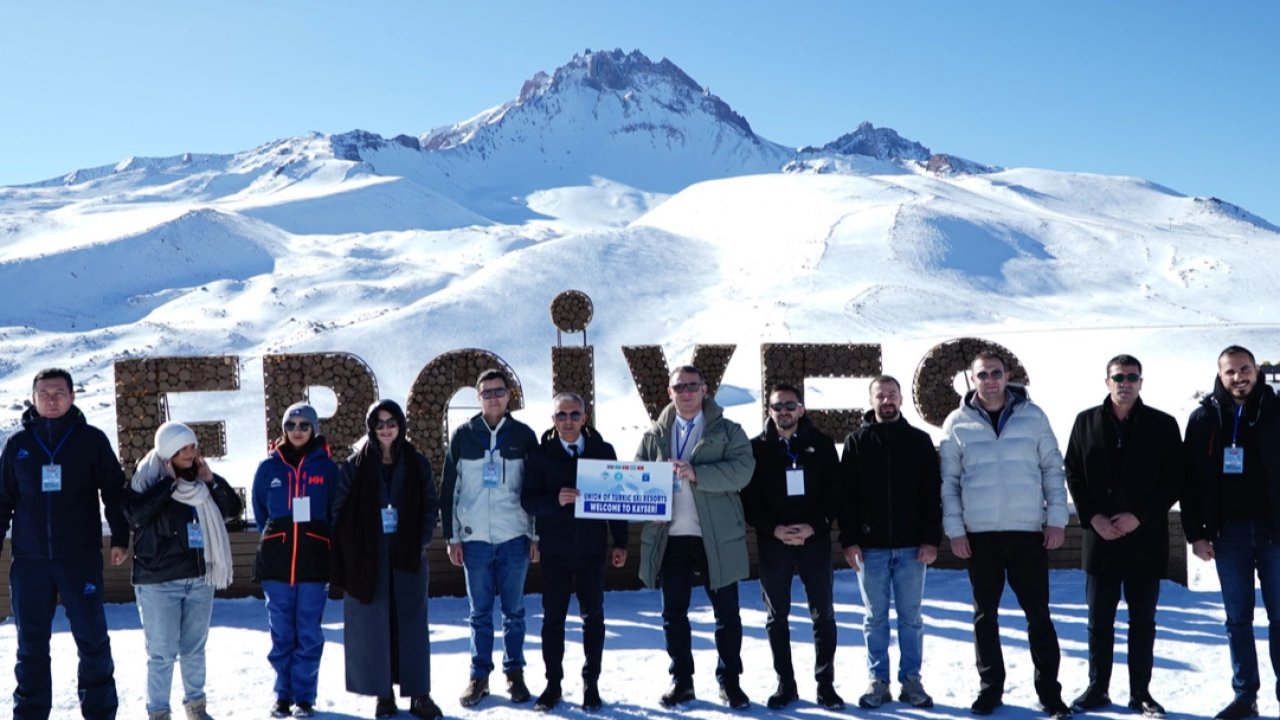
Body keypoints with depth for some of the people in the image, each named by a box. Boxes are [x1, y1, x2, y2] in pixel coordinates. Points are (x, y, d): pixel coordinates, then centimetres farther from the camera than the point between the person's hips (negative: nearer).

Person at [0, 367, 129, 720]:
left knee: (92, 640, 2)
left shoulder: (92, 439, 2)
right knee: (31, 645, 7)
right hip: (29, 560, 2)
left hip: (81, 557, -2)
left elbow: (113, 491, 4)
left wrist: (120, 537, -2)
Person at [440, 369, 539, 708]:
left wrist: (536, 535, 2)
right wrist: (452, 537, 2)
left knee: (514, 610, 6)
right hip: (475, 537, 0)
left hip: (514, 537, 0)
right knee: (480, 612, 5)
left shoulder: (524, 435, 4)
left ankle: (515, 673, 16)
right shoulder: (463, 436, 4)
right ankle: (479, 675, 12)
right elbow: (449, 489, 6)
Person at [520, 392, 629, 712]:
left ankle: (591, 683, 15)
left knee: (593, 616, 5)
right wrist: (556, 500, -24)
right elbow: (528, 500, -5)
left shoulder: (603, 451, 3)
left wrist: (620, 542, 2)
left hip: (592, 548, 1)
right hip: (555, 550, 0)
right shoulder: (541, 455, 0)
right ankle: (553, 684, 14)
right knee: (553, 616, 5)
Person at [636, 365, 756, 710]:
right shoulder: (654, 436, 12)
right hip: (670, 536, 3)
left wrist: (696, 474, -22)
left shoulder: (727, 431, 2)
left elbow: (742, 470, -12)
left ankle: (729, 681, 16)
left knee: (726, 613, 4)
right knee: (673, 613, 9)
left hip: (717, 537, -3)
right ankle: (681, 680, 21)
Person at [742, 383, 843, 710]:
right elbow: (749, 497, -1)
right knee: (777, 617, 6)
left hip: (815, 539, 0)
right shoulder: (757, 447, 4)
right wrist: (774, 529, -13)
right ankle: (785, 684, 15)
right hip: (772, 542, 0)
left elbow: (834, 490, 0)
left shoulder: (821, 443, 4)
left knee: (823, 614, 3)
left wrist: (812, 526, -13)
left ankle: (825, 683, 11)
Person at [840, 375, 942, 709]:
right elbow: (846, 494, 1)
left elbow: (933, 494, 3)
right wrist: (849, 539, -7)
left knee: (910, 617, 6)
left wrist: (932, 539, -5)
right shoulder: (856, 441, 5)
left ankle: (910, 681, 14)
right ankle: (878, 681, 13)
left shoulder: (920, 440, 5)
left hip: (911, 547, 0)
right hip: (870, 547, 0)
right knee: (875, 618, 6)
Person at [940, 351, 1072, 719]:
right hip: (979, 534, 1)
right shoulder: (958, 423, 2)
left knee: (1038, 614, 3)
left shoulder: (1032, 415, 3)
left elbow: (1052, 469, 5)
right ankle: (990, 688, 20)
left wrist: (1056, 518, -2)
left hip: (1028, 530, 0)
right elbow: (948, 481, 3)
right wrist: (954, 528, -3)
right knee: (985, 614, 9)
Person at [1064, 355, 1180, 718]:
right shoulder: (1086, 422, 5)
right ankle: (1097, 689, 18)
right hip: (1099, 536, 1)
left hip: (1145, 538, -1)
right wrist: (1092, 517, -7)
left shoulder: (1163, 425, 0)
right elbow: (1073, 474, 6)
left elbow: (1173, 480, -1)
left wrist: (1140, 516, -13)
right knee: (1100, 620, 8)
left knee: (1143, 620, 7)